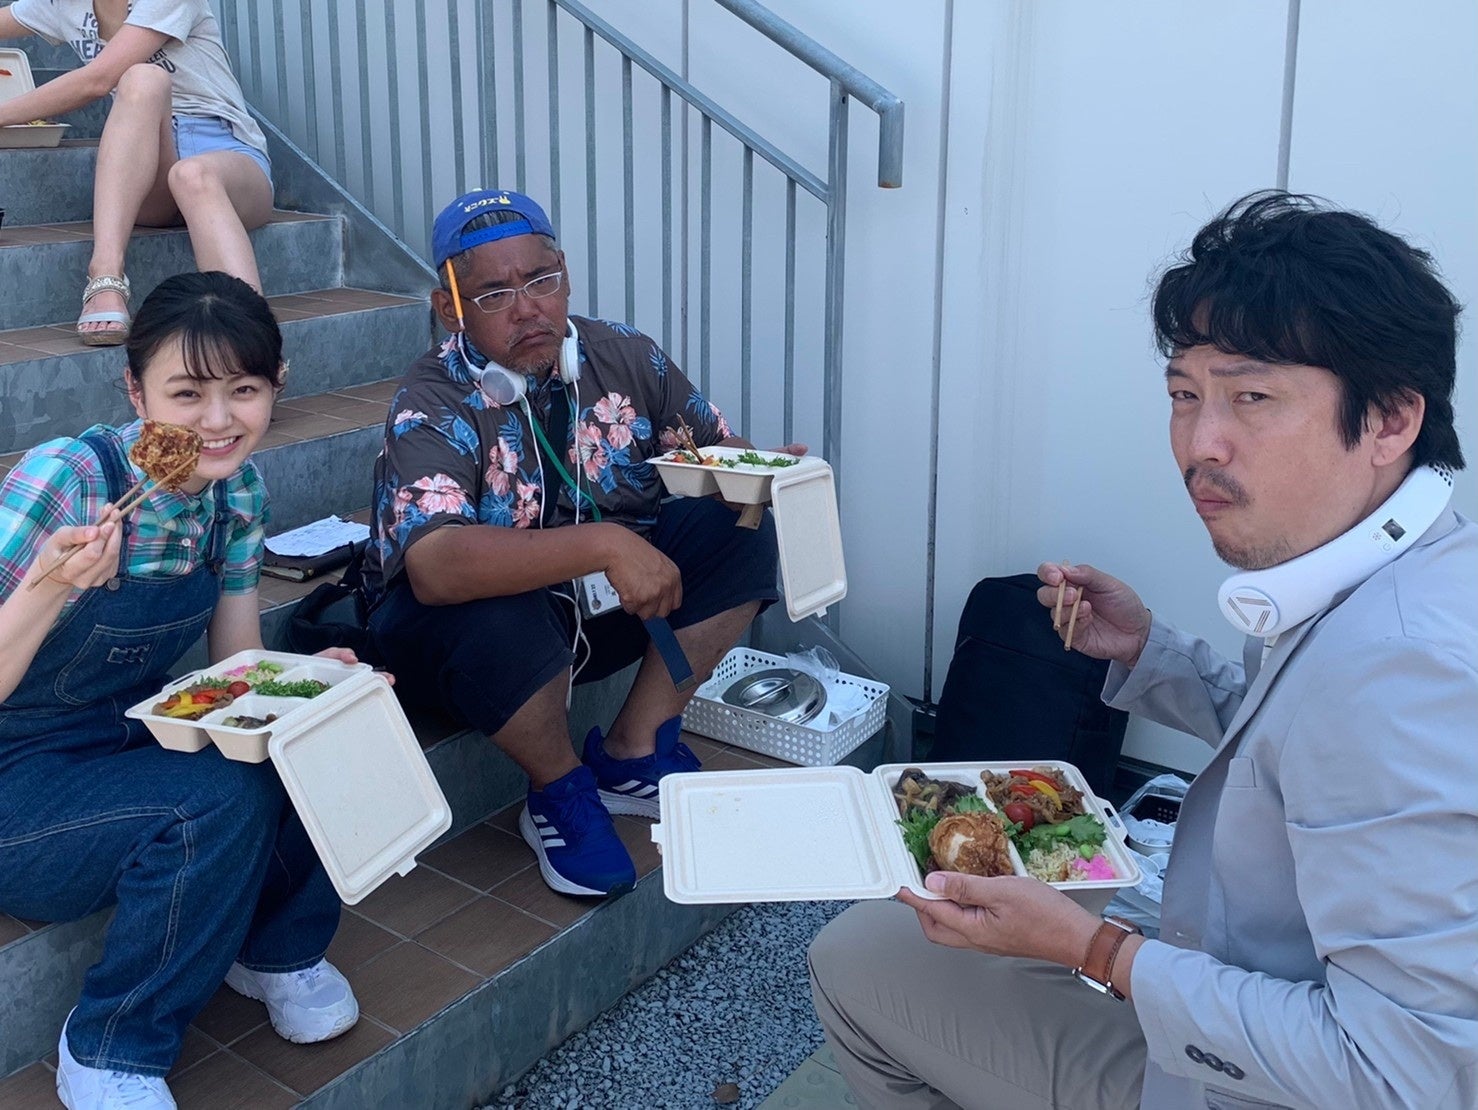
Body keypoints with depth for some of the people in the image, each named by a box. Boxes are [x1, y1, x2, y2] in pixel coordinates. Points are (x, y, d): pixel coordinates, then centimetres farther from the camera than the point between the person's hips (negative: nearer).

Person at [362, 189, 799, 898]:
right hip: (456, 629, -5)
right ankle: (561, 798, -8)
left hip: (595, 606, 5)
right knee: (498, 614, -39)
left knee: (739, 530, -12)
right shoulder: (432, 406, -22)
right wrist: (606, 544, -46)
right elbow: (434, 566, -39)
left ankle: (633, 753, -3)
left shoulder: (622, 358, -6)